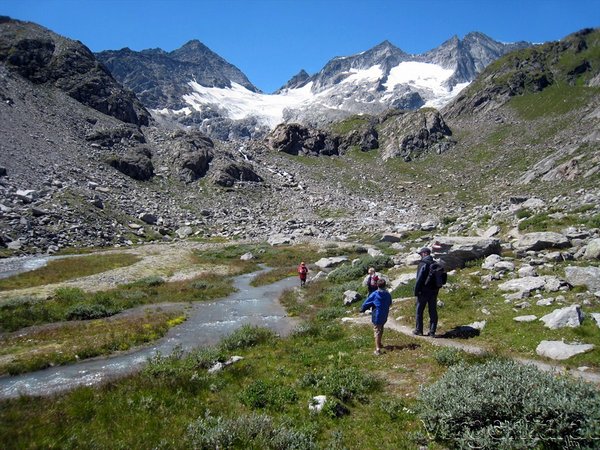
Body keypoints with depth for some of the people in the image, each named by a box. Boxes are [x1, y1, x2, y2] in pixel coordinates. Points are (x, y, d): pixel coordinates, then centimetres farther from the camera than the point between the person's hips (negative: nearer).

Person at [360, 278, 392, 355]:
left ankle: (378, 349, -13)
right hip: (384, 317, 5)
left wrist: (362, 309, 12)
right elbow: (389, 304, 14)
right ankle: (379, 343, 43)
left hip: (377, 316, -4)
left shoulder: (374, 294, -12)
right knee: (381, 330, 24)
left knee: (377, 331, -4)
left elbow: (367, 303, -5)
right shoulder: (388, 295, 0)